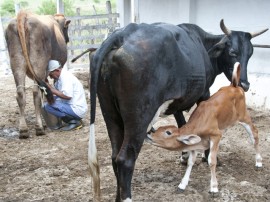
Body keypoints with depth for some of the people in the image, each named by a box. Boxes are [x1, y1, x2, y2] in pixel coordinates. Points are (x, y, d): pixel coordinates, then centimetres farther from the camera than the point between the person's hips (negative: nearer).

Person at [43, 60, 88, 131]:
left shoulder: (66, 77, -16)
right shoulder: (60, 77, 15)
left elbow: (67, 96, -25)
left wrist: (51, 89, -18)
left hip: (78, 109, -10)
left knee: (48, 106, -17)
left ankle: (74, 121, -10)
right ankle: (73, 120, 9)